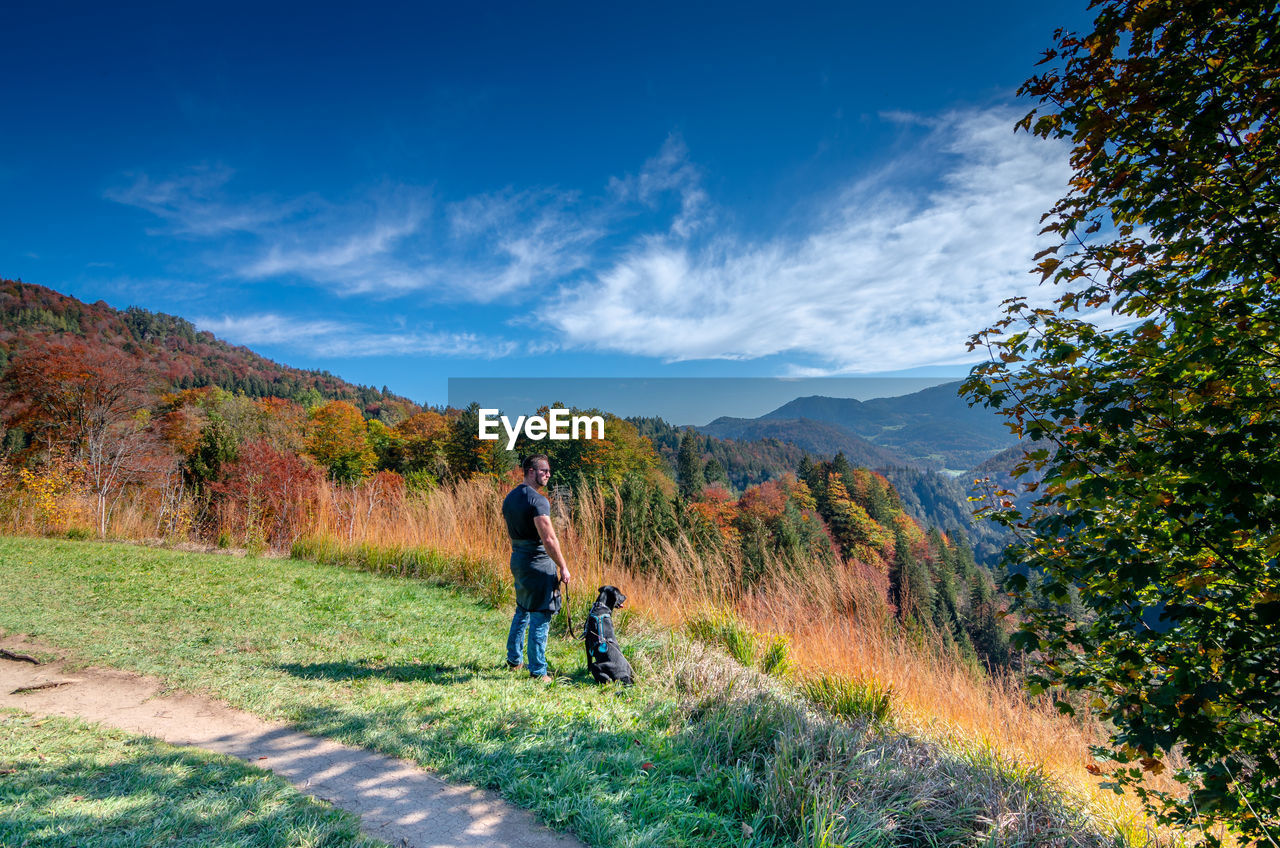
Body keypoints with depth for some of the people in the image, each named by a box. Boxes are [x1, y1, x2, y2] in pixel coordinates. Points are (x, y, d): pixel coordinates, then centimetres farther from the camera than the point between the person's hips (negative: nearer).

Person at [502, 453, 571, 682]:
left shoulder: (510, 497, 10)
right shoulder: (537, 500, -19)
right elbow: (549, 539, -22)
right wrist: (563, 568, -15)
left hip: (517, 560, 9)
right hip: (538, 562, -9)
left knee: (522, 610, 23)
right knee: (540, 616, 0)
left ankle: (513, 659, 34)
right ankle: (537, 670, 7)